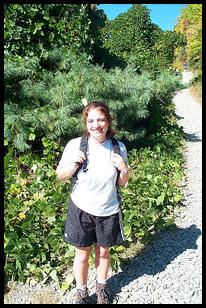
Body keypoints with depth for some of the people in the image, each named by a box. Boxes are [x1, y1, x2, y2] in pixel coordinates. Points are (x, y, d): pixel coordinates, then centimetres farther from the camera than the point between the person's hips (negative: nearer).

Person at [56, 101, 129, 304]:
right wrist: (74, 164, -21)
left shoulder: (118, 148, -9)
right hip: (81, 210, -1)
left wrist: (124, 169, -20)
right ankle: (81, 293, 42)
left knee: (103, 251, 20)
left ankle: (102, 288, 49)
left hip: (108, 211, 1)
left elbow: (121, 183, 1)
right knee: (82, 255, 15)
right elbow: (60, 175, -2)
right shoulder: (75, 145, -14)